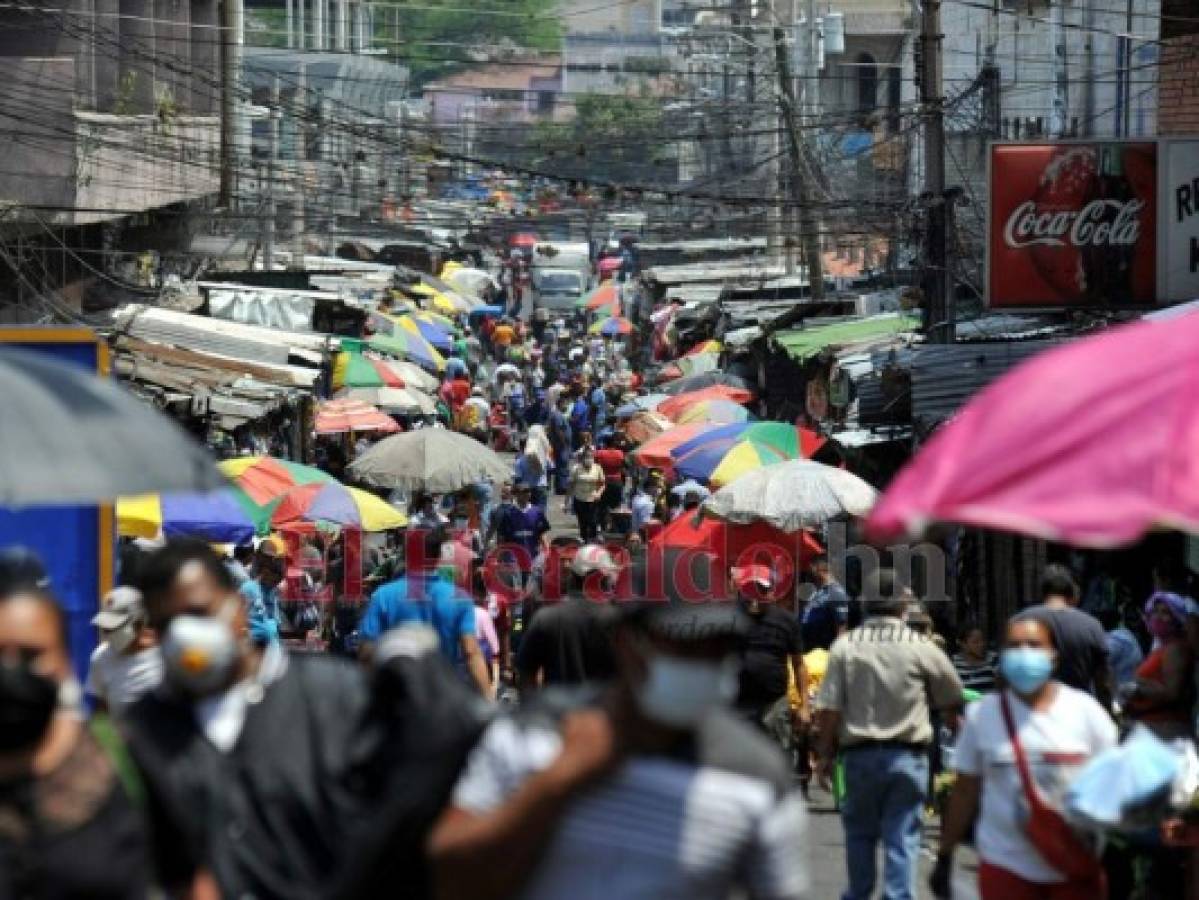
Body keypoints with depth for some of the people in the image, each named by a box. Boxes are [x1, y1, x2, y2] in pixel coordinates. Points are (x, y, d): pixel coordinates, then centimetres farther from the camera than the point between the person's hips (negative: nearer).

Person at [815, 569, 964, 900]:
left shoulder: (845, 646, -5)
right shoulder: (921, 648, -6)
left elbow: (828, 711, -7)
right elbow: (953, 697, 5)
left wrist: (826, 754, 5)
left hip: (860, 752, 1)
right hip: (908, 756, -1)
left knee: (859, 831, 18)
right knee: (902, 837, 2)